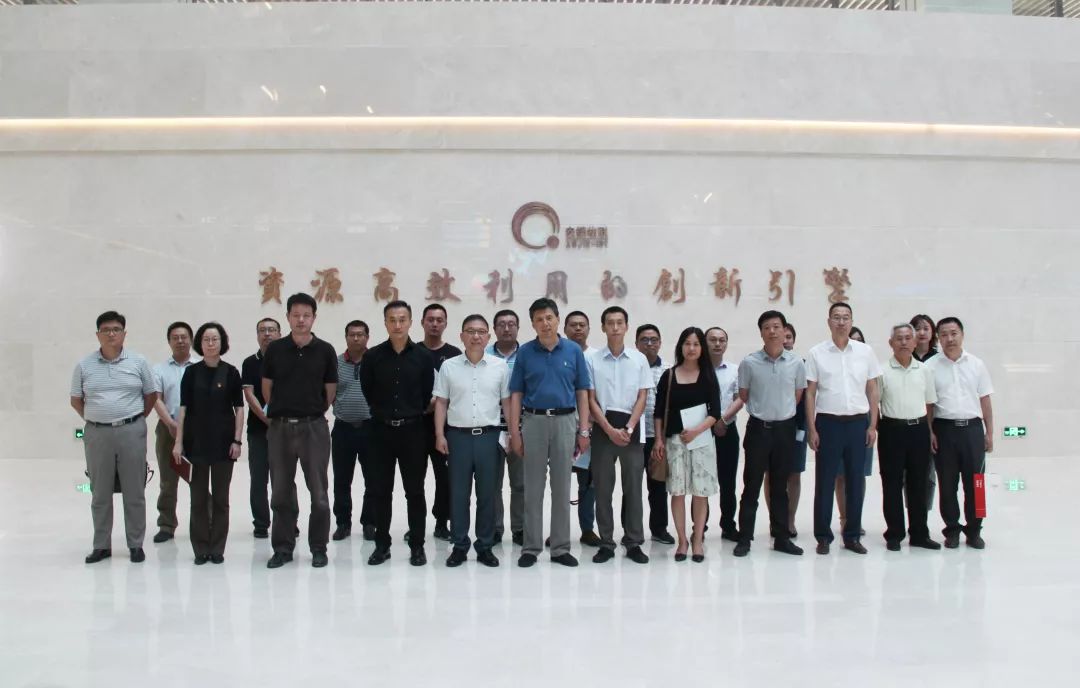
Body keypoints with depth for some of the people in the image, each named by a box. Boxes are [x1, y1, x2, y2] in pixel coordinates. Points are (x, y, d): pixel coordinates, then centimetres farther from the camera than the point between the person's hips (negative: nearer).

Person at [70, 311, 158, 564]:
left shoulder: (138, 362, 1)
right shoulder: (84, 366, 4)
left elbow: (151, 395, 8)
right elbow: (76, 400, 12)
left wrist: (135, 419, 5)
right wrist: (96, 420, 7)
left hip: (131, 433, -1)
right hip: (97, 434, 1)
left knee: (134, 492, 4)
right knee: (100, 494, 10)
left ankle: (136, 544, 13)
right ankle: (101, 545, 20)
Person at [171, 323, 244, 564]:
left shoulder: (230, 372, 0)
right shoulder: (191, 372, 3)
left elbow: (239, 408, 0)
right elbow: (183, 408, 2)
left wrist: (237, 440, -7)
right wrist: (178, 441, -4)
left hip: (223, 441, -1)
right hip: (196, 440, 1)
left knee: (220, 496, 5)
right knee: (199, 496, 6)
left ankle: (217, 548, 14)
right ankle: (200, 548, 15)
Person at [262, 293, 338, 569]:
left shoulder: (325, 350, -1)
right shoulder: (275, 349, 2)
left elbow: (330, 391, 7)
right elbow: (267, 389, 12)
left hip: (314, 427, -1)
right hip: (280, 427, 2)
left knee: (319, 492, 3)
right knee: (281, 492, 8)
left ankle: (319, 548, 15)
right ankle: (283, 548, 20)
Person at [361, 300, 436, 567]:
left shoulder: (423, 356, -2)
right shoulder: (373, 356, 0)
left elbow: (427, 394, 6)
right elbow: (368, 391, 9)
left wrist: (412, 413, 9)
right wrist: (384, 413, 12)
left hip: (412, 430, -1)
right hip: (381, 429, 1)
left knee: (415, 490, 4)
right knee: (380, 490, 7)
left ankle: (417, 546, 14)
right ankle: (382, 544, 19)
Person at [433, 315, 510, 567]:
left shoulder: (500, 366, 3)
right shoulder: (449, 366, 3)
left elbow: (507, 402, 6)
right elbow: (441, 403, 5)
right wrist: (440, 435, -2)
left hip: (489, 436, 0)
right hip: (458, 435, 0)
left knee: (487, 494, 7)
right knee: (458, 493, 6)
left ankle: (485, 546, 18)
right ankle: (459, 545, 17)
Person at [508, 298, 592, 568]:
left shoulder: (574, 350, 3)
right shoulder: (525, 352, 2)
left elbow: (582, 393, 5)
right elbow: (516, 395, 3)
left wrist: (584, 430, -1)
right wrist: (514, 432, -4)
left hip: (565, 421, 0)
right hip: (534, 421, 0)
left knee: (562, 488, 7)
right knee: (533, 489, 5)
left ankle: (561, 548, 16)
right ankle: (531, 547, 14)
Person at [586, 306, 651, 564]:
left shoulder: (639, 359, 3)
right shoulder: (592, 359, -1)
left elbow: (642, 397, 2)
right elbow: (591, 400, -2)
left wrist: (628, 429, -9)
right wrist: (610, 430, -10)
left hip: (632, 428, 1)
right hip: (603, 428, -1)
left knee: (633, 486, 5)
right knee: (602, 488, 4)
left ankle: (634, 543, 15)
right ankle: (606, 543, 15)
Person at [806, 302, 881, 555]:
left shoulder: (865, 351, 5)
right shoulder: (816, 353, 0)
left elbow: (872, 390, 9)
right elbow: (810, 393, 1)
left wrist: (873, 425, 3)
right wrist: (812, 429, -4)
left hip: (858, 423, 2)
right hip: (828, 422, -2)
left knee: (856, 481, 8)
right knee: (825, 481, 3)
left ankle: (852, 535, 20)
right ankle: (823, 536, 13)